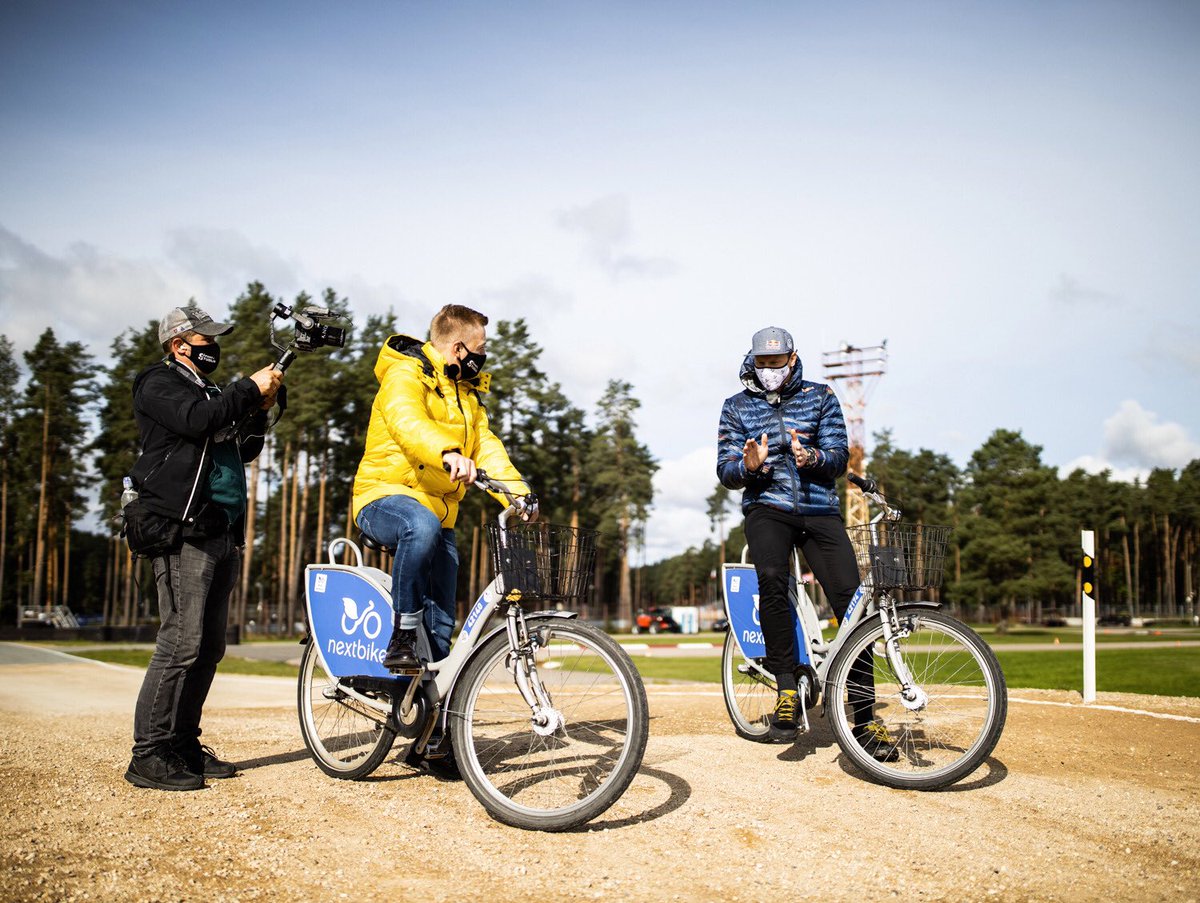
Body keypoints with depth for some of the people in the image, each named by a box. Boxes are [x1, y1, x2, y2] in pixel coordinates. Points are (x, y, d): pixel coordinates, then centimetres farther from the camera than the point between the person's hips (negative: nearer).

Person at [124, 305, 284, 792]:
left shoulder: (210, 392, 27)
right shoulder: (158, 383, 2)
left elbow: (246, 450, 23)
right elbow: (197, 420, -18)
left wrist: (258, 410, 7)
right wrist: (251, 389, -10)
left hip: (223, 533, 9)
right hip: (185, 533, -9)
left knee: (209, 646, 8)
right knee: (182, 641, -14)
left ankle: (184, 743, 15)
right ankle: (149, 754, -9)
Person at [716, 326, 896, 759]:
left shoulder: (820, 397, 12)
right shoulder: (737, 407, 12)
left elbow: (839, 457, 4)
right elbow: (725, 471, 6)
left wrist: (812, 457, -19)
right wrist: (749, 466, -18)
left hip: (820, 509, 1)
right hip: (767, 507, -1)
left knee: (852, 601, -12)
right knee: (772, 579, -33)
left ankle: (864, 719, -3)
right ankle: (786, 689, -23)